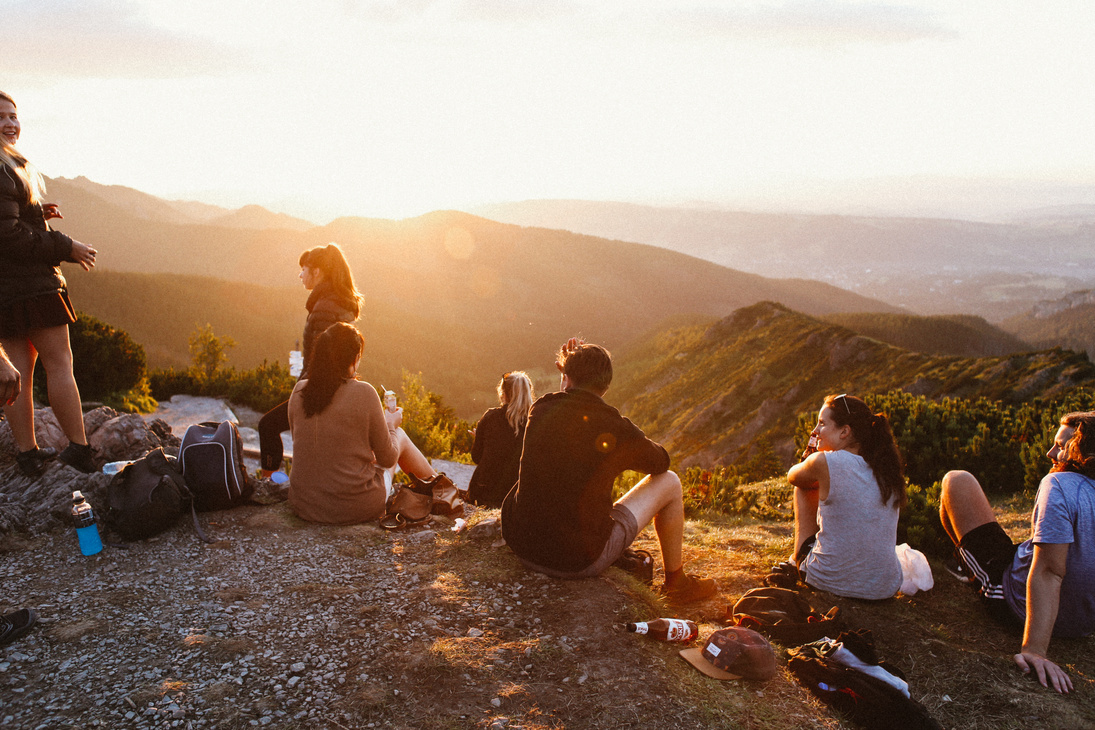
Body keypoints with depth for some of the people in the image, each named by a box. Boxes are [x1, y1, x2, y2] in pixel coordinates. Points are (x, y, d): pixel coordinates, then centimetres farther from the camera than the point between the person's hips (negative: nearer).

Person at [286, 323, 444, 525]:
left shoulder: (300, 390, -3)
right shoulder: (363, 393, -16)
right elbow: (388, 459, -8)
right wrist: (391, 424, 13)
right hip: (353, 509, -5)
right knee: (399, 435, 20)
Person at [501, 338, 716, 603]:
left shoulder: (540, 410, -3)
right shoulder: (618, 430, -14)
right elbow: (660, 463, 9)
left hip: (521, 545, 5)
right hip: (579, 561, -4)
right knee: (669, 483, 10)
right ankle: (676, 583, 31)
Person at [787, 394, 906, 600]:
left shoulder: (825, 463, -16)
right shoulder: (886, 467, -1)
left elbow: (793, 477, 9)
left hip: (829, 583, -5)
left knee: (803, 488, 15)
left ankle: (798, 561, 35)